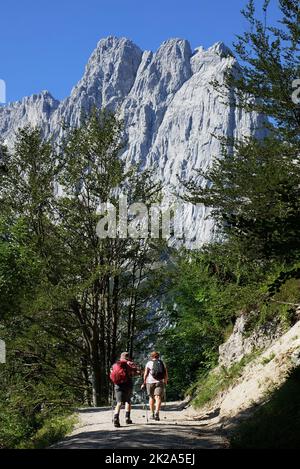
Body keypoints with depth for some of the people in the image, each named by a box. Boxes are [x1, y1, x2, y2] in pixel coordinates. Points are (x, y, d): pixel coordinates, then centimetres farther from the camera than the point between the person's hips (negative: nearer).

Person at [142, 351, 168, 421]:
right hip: (160, 382, 0)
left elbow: (145, 374, -5)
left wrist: (144, 383, -2)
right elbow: (166, 375, 12)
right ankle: (157, 413, -30)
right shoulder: (162, 363, 13)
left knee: (151, 398, 15)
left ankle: (152, 414, 22)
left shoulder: (149, 363, 5)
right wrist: (165, 382, 24)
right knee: (158, 398, -10)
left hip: (150, 382, 0)